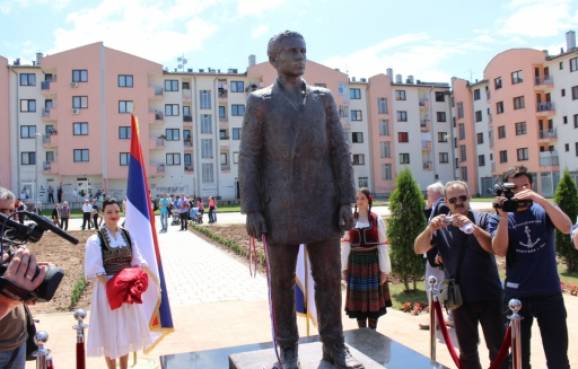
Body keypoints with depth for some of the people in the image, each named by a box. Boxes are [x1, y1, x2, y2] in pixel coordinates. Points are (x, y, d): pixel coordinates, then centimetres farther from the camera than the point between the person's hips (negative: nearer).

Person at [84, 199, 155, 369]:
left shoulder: (127, 235, 4)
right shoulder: (95, 239, -10)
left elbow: (137, 262, 5)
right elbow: (95, 270, -13)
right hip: (107, 287, -4)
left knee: (127, 329, 13)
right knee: (110, 331, 4)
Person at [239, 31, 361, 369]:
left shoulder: (323, 98, 11)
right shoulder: (260, 102, 4)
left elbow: (340, 150, 7)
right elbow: (249, 158, 0)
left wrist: (346, 200, -2)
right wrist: (252, 209, -8)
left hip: (323, 204, 2)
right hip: (281, 207, -2)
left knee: (329, 278, 6)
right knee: (282, 281, 6)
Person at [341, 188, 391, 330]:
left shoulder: (377, 219, -4)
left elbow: (382, 246, -4)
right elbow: (345, 245, 1)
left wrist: (384, 269, -6)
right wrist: (344, 267, -1)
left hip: (373, 263, -1)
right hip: (356, 263, 1)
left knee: (374, 300, 8)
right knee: (358, 300, 8)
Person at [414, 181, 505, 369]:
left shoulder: (483, 219, -1)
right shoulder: (441, 225, 1)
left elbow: (494, 247, -15)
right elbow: (418, 249, -10)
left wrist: (472, 227, -29)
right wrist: (430, 229, -29)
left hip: (489, 295, -1)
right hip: (460, 298, 1)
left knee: (498, 348, 6)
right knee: (467, 351, 14)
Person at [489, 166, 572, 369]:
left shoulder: (544, 211, 2)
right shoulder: (500, 218, -1)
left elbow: (566, 227, -18)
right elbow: (500, 251, -14)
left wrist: (540, 199, -28)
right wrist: (503, 216, -22)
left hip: (550, 293, 0)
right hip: (516, 295, 0)